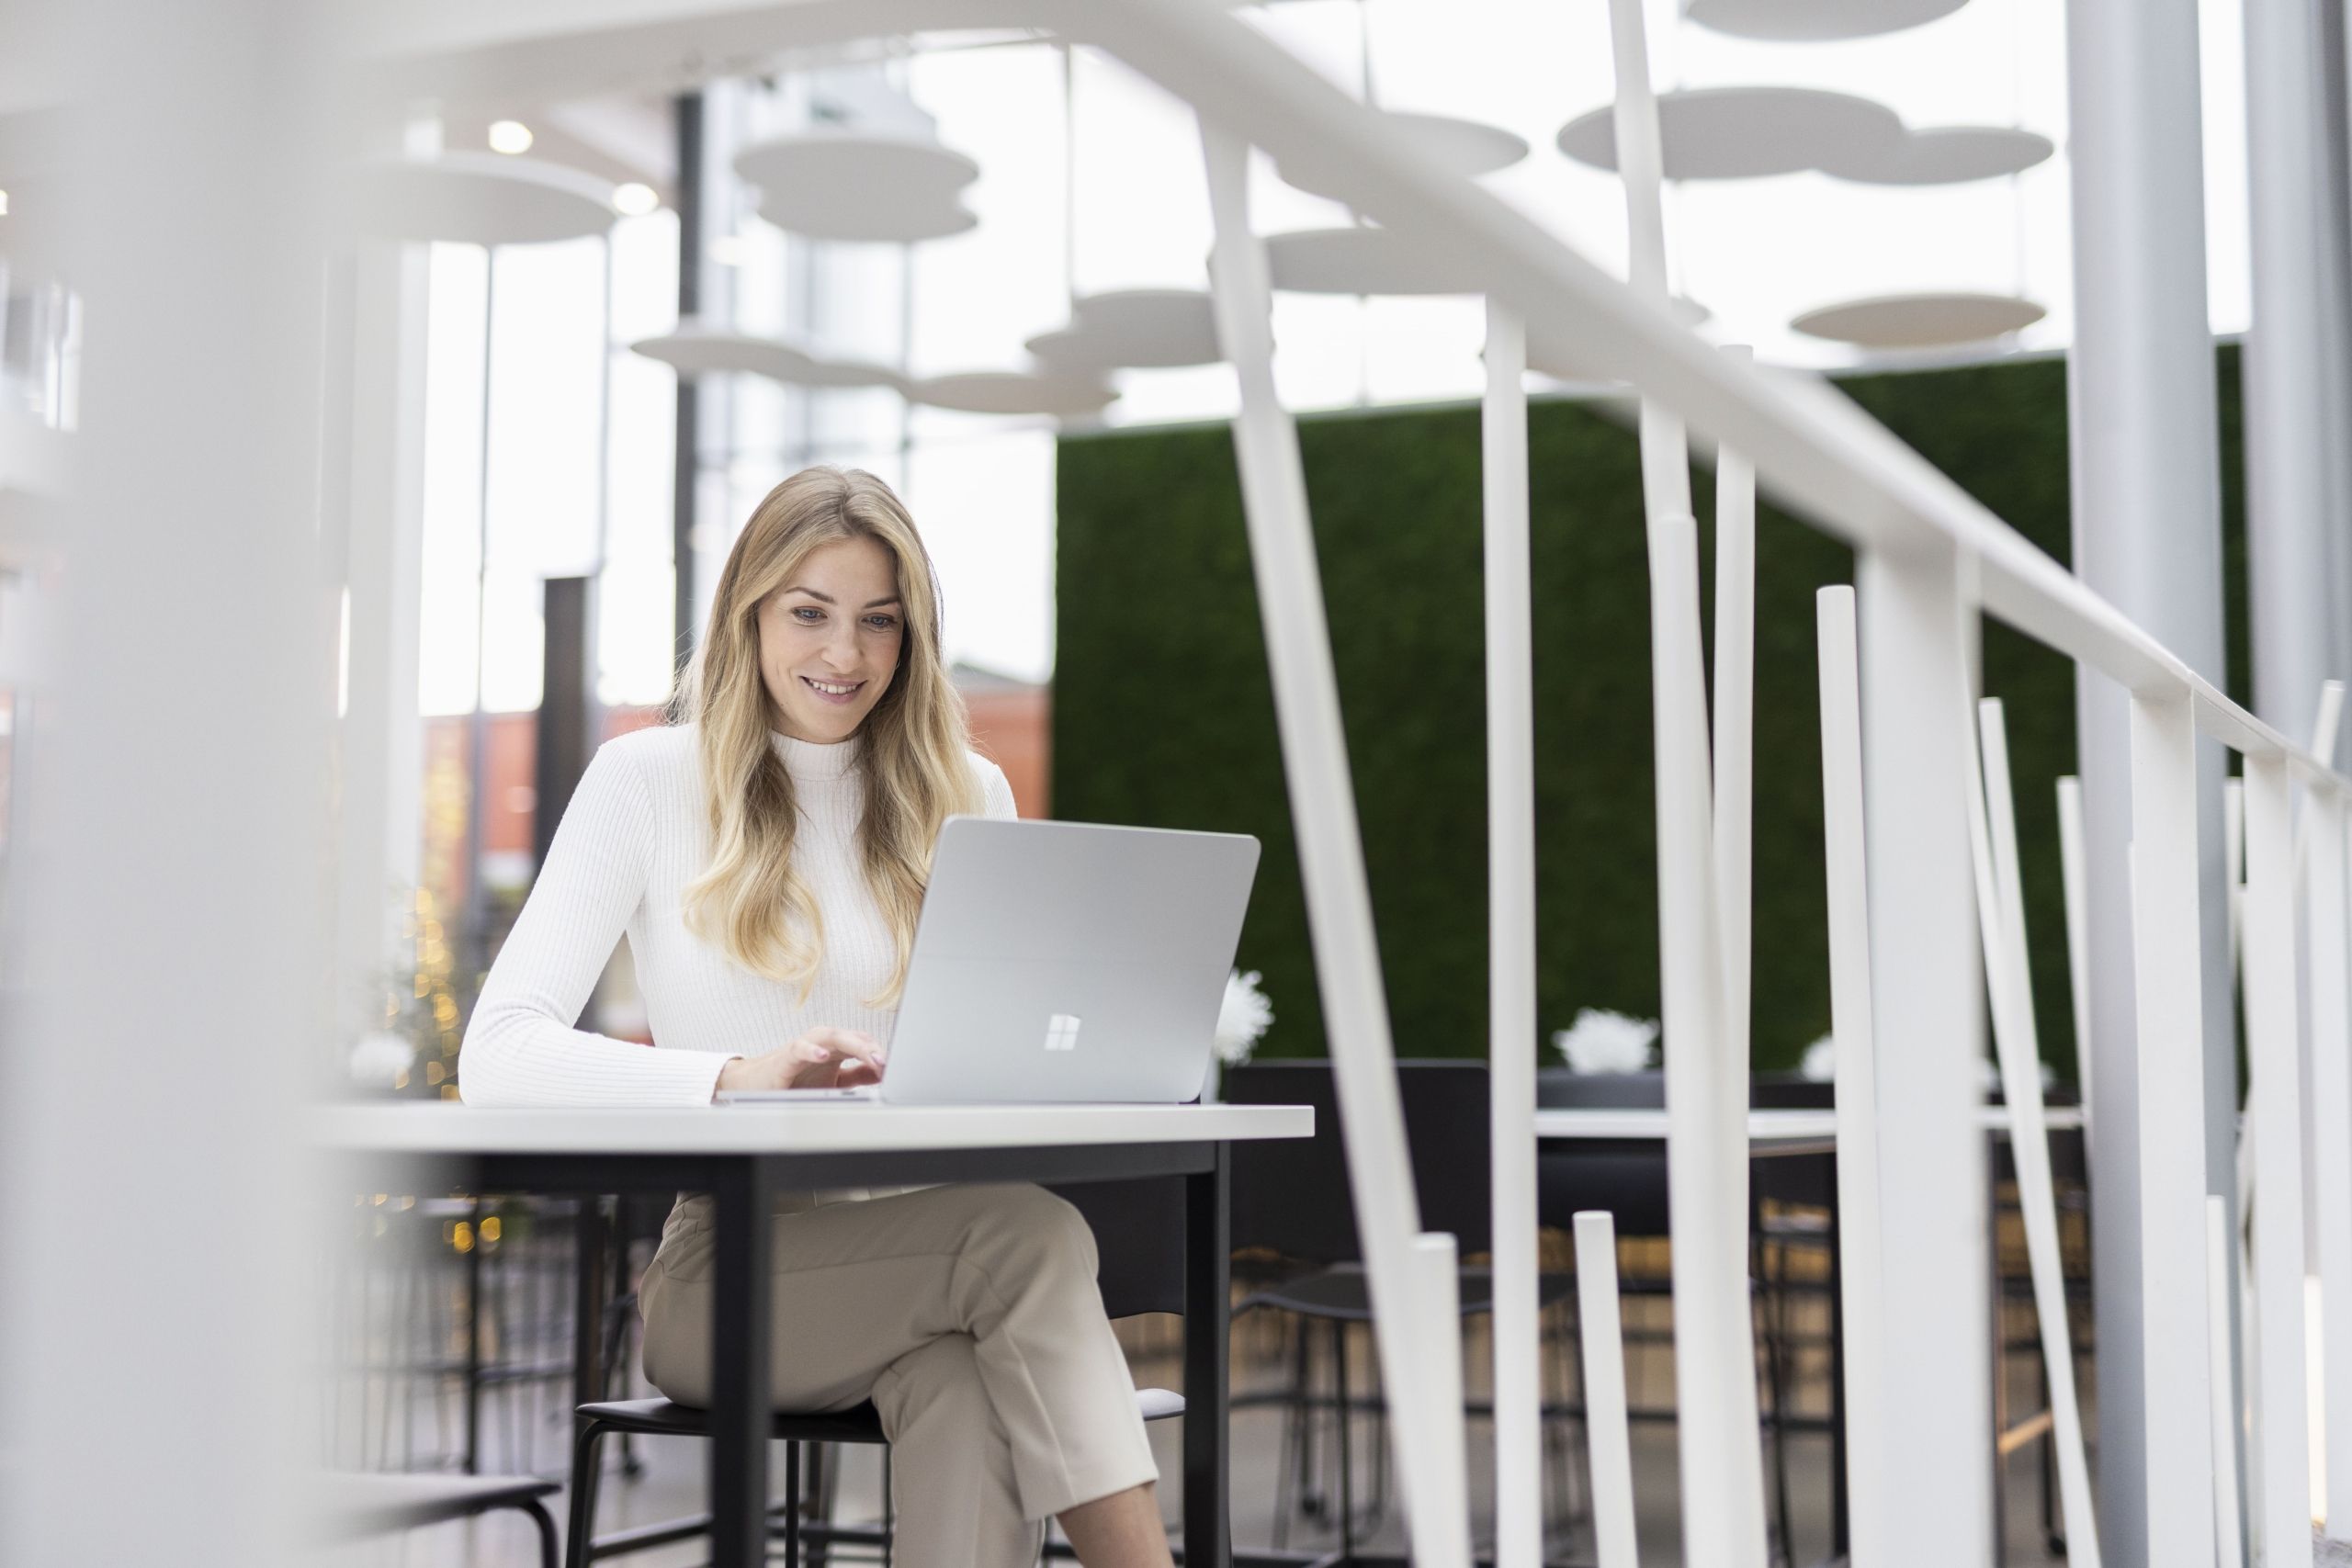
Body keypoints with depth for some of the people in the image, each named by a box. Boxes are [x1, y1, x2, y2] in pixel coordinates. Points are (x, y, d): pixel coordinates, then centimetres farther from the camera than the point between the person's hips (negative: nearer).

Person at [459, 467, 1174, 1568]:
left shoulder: (967, 797, 12)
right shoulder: (648, 781, 1)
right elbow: (499, 1058, -12)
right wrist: (738, 1075, -28)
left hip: (928, 1249, 3)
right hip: (726, 1274, -2)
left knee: (969, 1392, -35)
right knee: (1032, 1235, -32)